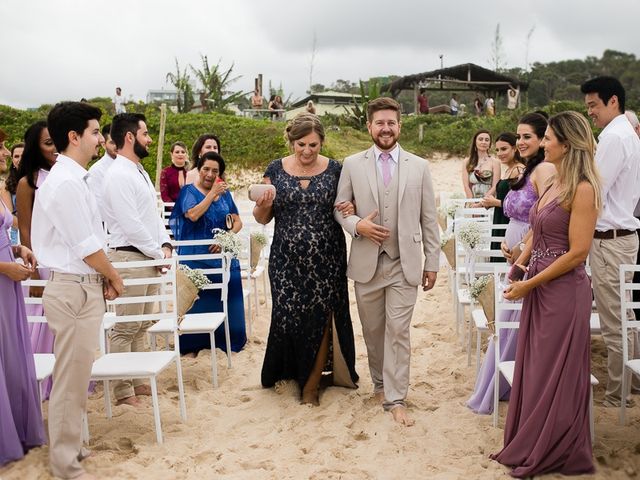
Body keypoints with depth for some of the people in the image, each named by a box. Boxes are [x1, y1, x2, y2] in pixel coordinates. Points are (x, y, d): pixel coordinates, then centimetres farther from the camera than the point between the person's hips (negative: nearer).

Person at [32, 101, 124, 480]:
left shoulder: (72, 178, 12)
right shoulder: (66, 183, -19)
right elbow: (88, 247, -19)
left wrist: (104, 278, 6)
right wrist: (114, 278, -4)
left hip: (84, 286, 10)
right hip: (75, 291, -10)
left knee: (78, 374, 19)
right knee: (71, 378, 2)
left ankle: (72, 444, 34)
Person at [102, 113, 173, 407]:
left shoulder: (139, 172, 16)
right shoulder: (118, 175, -15)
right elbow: (130, 225, -20)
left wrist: (165, 244, 3)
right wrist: (158, 252, -12)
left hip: (149, 257, 10)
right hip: (129, 258, -10)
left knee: (140, 327, 16)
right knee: (125, 329, -2)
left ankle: (138, 381, 26)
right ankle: (123, 391, 7)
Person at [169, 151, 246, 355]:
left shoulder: (224, 193, 11)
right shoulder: (189, 191, -1)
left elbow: (237, 222, 8)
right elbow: (193, 215, -20)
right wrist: (212, 194, -15)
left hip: (222, 255, 3)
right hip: (196, 257, -3)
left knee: (223, 299, 4)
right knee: (197, 301, 0)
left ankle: (223, 339, 19)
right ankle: (194, 344, 10)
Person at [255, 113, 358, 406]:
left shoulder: (334, 170, 2)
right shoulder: (276, 170, 3)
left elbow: (347, 208, 10)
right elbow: (262, 218, 7)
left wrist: (349, 209, -13)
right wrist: (263, 205, -15)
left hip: (326, 260, 0)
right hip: (286, 261, 1)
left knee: (320, 318, 5)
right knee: (288, 317, 2)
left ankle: (311, 384, 22)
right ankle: (289, 372, 30)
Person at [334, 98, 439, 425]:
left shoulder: (419, 167, 3)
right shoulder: (352, 165, 3)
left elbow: (428, 219, 5)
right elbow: (339, 208, 8)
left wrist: (432, 263, 3)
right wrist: (357, 225, -13)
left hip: (405, 264, -1)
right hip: (367, 263, 1)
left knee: (398, 332, -2)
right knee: (373, 330, 13)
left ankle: (395, 398, 7)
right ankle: (379, 382, 34)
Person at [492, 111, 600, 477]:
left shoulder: (583, 189, -16)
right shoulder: (554, 184, 11)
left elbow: (577, 252, -19)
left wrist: (530, 284, -16)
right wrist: (520, 265, -2)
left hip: (563, 291, -8)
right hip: (539, 289, 8)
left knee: (555, 375, 6)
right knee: (534, 369, 16)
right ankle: (533, 445, 33)